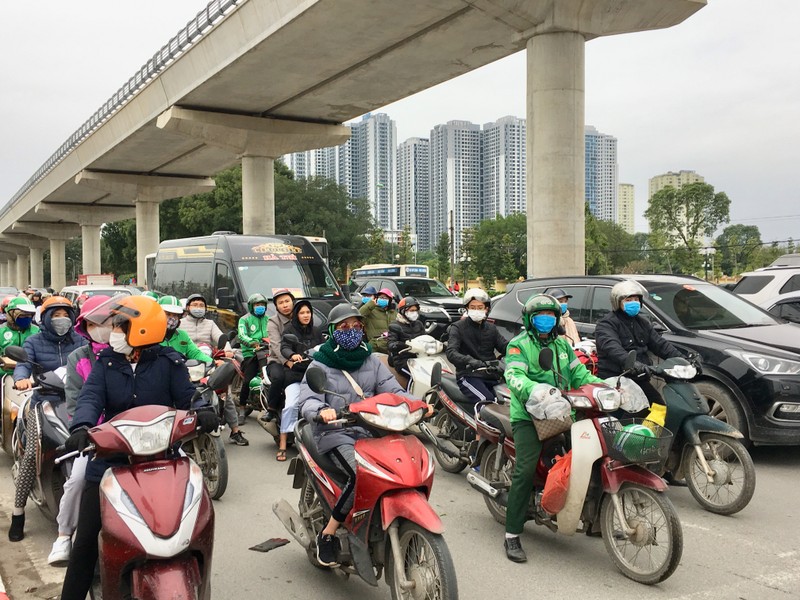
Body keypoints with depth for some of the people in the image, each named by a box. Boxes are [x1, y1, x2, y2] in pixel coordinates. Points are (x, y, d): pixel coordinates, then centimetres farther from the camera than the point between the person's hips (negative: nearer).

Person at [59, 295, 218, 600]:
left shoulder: (169, 362, -1)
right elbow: (91, 397, -9)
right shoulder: (105, 363, 5)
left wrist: (202, 412, -30)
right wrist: (82, 426, -31)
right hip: (110, 459, 2)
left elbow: (187, 396, -6)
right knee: (86, 540, 1)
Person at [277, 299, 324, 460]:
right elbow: (284, 348, -9)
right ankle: (282, 446, -17)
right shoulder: (290, 329, 7)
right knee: (291, 405, -22)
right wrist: (293, 355, -30)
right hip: (295, 374, -3)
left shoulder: (317, 331, 18)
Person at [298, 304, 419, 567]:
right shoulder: (320, 365, 3)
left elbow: (392, 390, 7)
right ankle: (327, 534, -14)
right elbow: (307, 399, -10)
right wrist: (321, 410, -34)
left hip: (369, 431, 4)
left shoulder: (372, 361, 15)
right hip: (335, 433, -4)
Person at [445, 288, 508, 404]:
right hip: (468, 376, -5)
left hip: (491, 374, 5)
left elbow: (505, 346, 10)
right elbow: (451, 352, -11)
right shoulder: (458, 327, 4)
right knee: (488, 400, -32)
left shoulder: (491, 328, 20)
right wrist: (469, 361, -30)